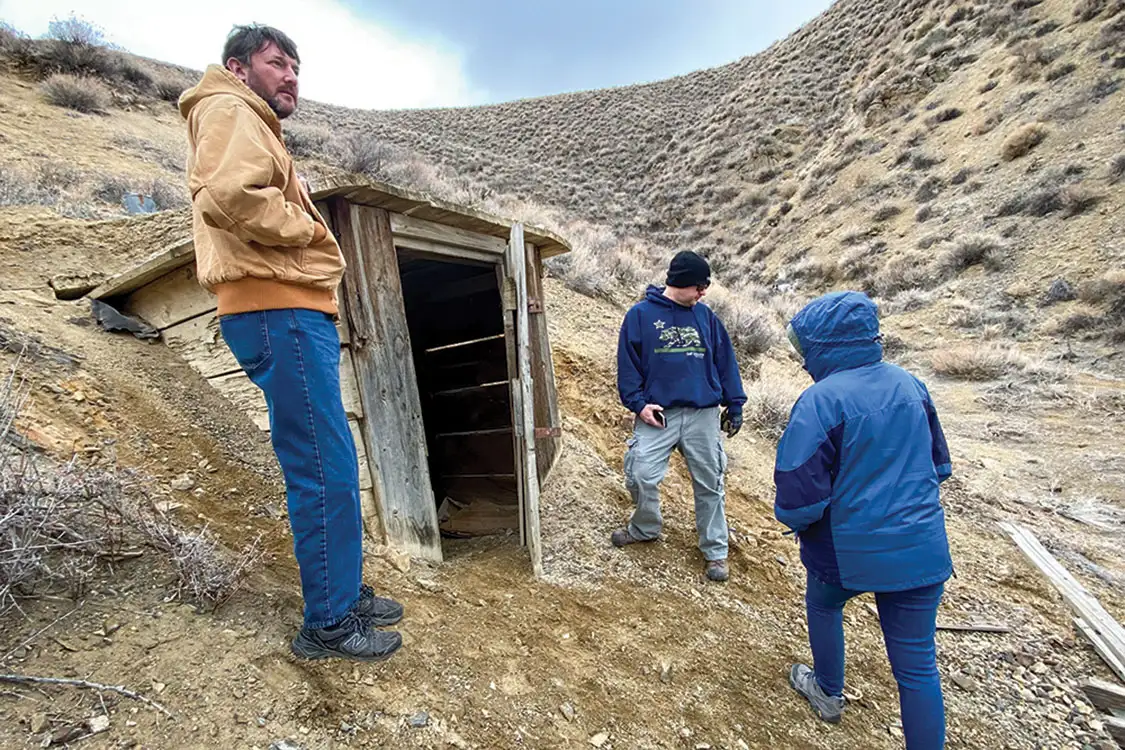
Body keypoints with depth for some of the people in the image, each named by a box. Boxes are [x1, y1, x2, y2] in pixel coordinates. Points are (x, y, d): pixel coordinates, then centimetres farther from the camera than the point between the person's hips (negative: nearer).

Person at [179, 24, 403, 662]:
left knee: (330, 466, 14)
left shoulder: (257, 129, 30)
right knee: (327, 471, -8)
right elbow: (229, 194, -21)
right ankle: (329, 624, 5)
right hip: (280, 313, -11)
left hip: (296, 313, 11)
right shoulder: (229, 110, -1)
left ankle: (345, 591, 28)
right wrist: (307, 228, -8)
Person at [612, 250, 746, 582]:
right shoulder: (641, 314, 0)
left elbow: (725, 361, 11)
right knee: (641, 475, -7)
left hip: (704, 414, 3)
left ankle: (715, 550, 26)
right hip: (658, 413, -2)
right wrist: (638, 403, -10)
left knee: (710, 482, 8)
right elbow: (627, 362, -1)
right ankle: (645, 528, 23)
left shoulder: (705, 315, 8)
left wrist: (734, 404, 10)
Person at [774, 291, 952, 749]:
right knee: (917, 664, 14)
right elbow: (938, 463, 13)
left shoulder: (820, 400, -21)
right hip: (921, 550, 4)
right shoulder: (910, 384, 0)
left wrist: (796, 522, 0)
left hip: (849, 552, -4)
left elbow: (799, 494, -21)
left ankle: (828, 693, 48)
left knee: (823, 606, 27)